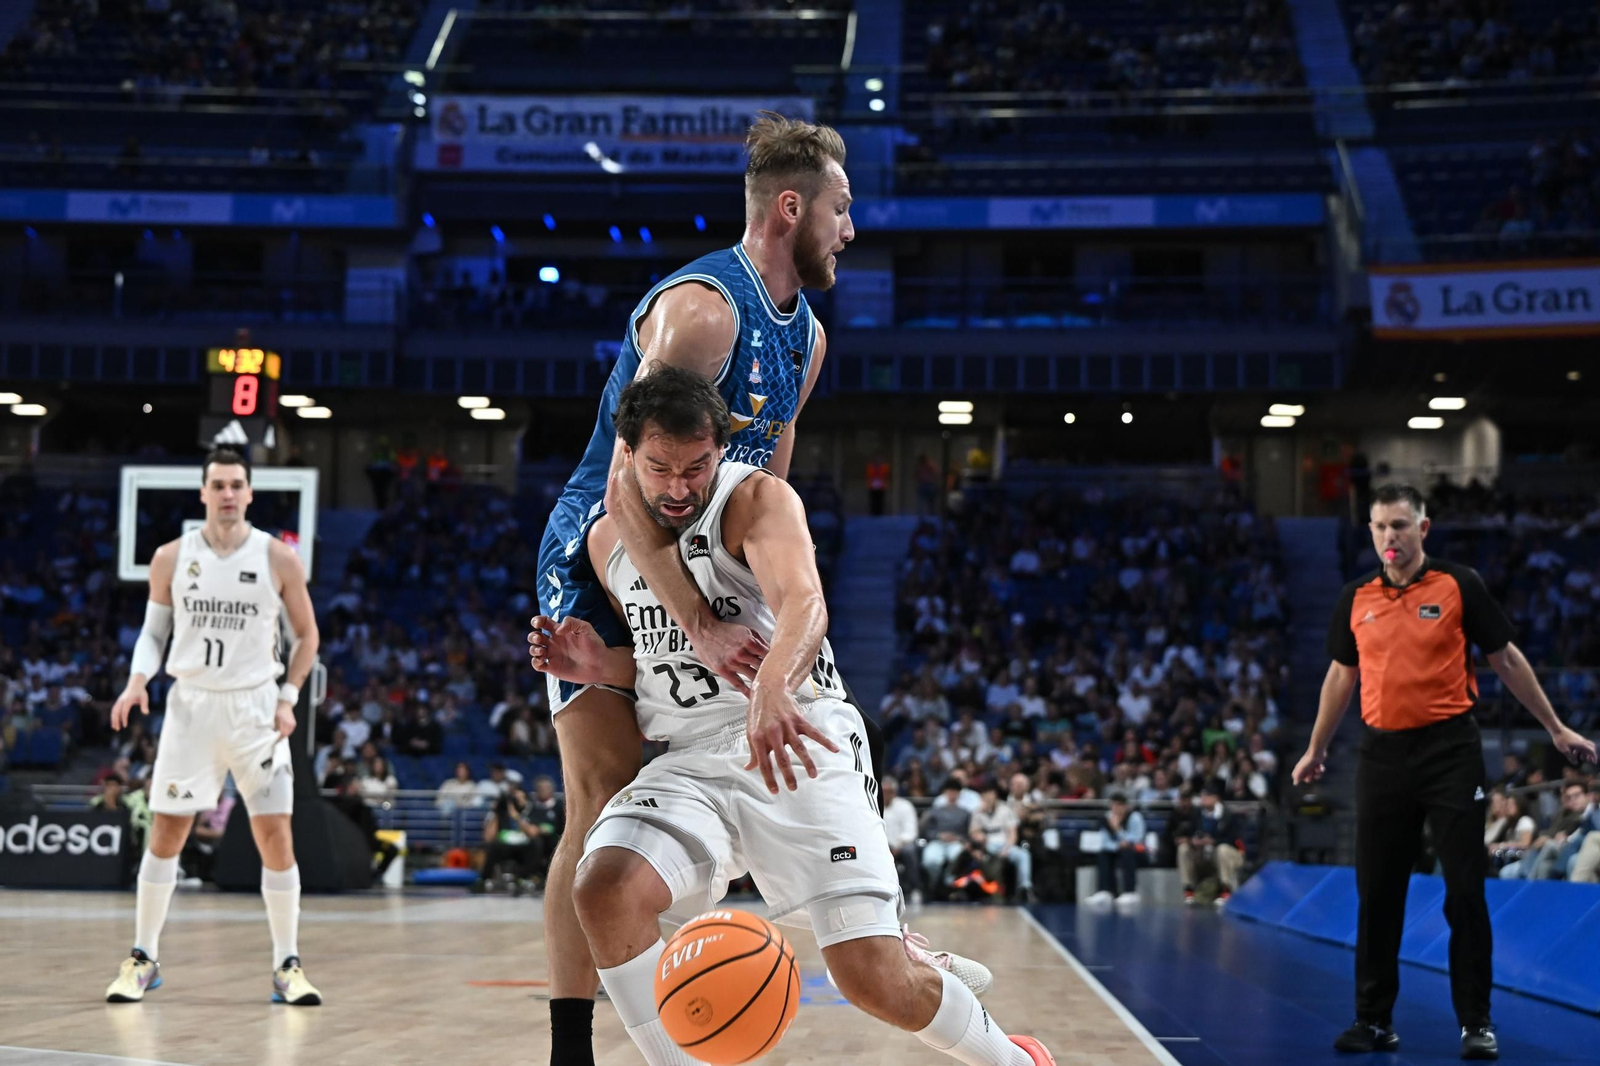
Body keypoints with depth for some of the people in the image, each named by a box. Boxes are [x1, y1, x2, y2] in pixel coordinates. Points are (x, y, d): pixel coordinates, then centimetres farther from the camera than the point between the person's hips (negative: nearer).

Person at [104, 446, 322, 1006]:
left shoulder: (279, 558, -3)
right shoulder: (171, 557, 0)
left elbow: (306, 634, 6)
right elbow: (154, 629, 10)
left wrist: (288, 697, -4)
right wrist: (138, 680, -8)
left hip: (255, 707, -1)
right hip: (191, 704, 1)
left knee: (275, 834, -5)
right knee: (165, 833, 3)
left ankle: (287, 964, 5)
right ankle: (144, 956, 16)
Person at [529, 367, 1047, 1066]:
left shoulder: (758, 499, -7)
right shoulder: (608, 540, 12)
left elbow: (804, 604, -28)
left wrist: (771, 687, -50)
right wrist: (599, 667, 3)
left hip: (797, 744, -5)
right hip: (687, 761, 5)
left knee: (876, 981, -14)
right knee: (604, 892, -27)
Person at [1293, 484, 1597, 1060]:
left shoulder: (1459, 585, -2)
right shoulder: (1356, 598, 7)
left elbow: (1506, 659, 4)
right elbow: (1341, 674, 19)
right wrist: (1315, 750, 23)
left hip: (1449, 749, -3)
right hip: (1382, 754, 3)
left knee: (1465, 892, -3)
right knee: (1377, 895, 6)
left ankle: (1476, 1023, 6)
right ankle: (1374, 1020, 15)